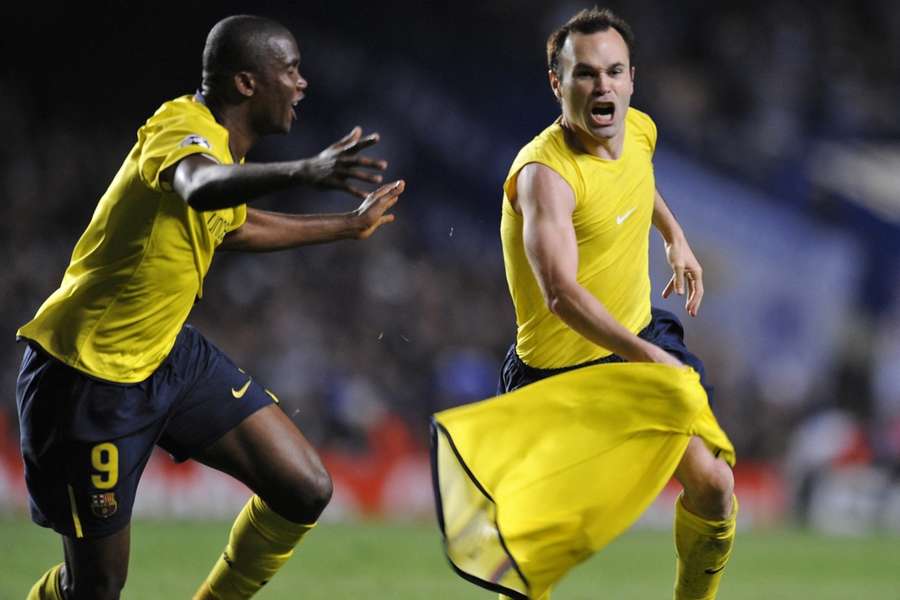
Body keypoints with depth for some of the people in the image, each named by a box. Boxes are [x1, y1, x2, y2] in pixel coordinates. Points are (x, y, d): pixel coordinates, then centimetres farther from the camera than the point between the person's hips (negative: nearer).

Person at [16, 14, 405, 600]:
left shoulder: (222, 144, 5)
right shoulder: (182, 129, -22)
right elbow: (199, 186, -49)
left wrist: (348, 225, 39)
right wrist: (302, 172, -66)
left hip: (170, 354, 9)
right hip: (88, 375, -9)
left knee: (306, 490, -1)